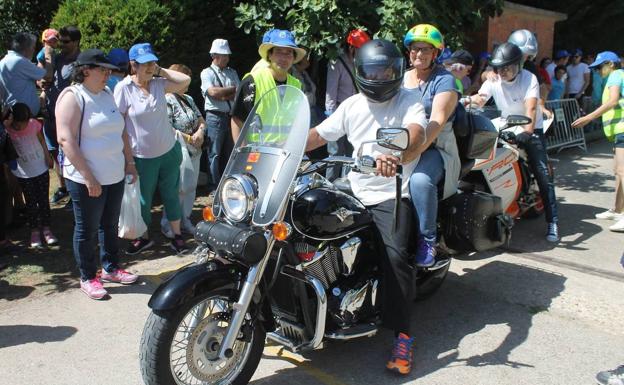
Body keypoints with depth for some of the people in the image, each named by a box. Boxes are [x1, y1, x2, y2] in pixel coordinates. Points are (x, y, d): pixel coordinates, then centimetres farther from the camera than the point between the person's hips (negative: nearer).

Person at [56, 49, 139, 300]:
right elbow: (66, 140, -21)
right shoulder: (72, 97, -14)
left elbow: (121, 130, 18)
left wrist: (129, 161, 12)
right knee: (87, 230, 7)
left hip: (115, 176, 7)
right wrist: (88, 178, -23)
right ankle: (87, 278, 22)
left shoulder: (106, 94, 10)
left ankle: (111, 268, 34)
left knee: (110, 225, 19)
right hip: (87, 180, -7)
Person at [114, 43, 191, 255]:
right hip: (142, 156, -3)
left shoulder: (159, 84, 0)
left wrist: (161, 71, -8)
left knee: (171, 195, 11)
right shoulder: (123, 88, -11)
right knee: (143, 199, 12)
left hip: (169, 151, 3)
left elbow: (186, 80, -7)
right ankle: (144, 237, 30)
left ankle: (177, 235, 23)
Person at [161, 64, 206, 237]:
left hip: (194, 151, 8)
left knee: (191, 187, 13)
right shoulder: (167, 101, -12)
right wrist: (189, 138, -16)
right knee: (179, 189, -6)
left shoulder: (188, 99, 14)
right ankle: (167, 224, 9)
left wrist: (200, 131, -6)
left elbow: (201, 120, 17)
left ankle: (185, 220, 26)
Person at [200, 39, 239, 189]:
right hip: (215, 117, -5)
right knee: (215, 154, -2)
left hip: (232, 116, 5)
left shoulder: (232, 73, 15)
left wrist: (223, 96, -12)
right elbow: (213, 92, -15)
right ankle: (215, 186, 5)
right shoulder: (207, 73, 0)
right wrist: (233, 89, -4)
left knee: (229, 153, 11)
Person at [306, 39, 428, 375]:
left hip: (392, 193, -5)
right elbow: (318, 135, 12)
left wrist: (395, 157, -46)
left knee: (395, 256, -26)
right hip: (355, 192, 6)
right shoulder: (352, 105, 14)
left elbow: (416, 135, -23)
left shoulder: (409, 102, -2)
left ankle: (402, 335, -14)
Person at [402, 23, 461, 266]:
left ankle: (428, 239, -19)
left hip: (434, 149, -6)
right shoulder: (400, 78, 18)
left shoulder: (444, 80, -2)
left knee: (419, 179, -37)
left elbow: (437, 121, -17)